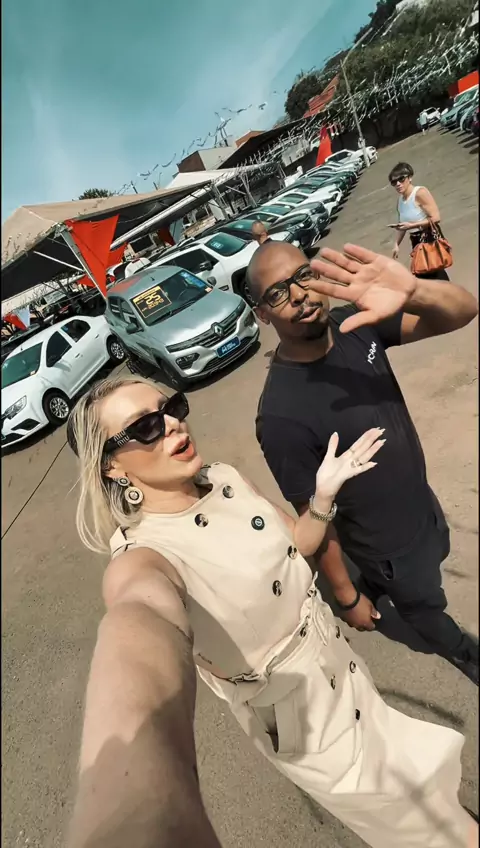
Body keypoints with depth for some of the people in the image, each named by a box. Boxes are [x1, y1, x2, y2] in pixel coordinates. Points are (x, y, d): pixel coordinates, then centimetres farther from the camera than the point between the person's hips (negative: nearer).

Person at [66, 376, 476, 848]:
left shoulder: (225, 479, -11)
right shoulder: (141, 560, -31)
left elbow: (300, 543, -1)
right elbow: (140, 628, -54)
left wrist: (324, 495, -18)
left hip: (336, 658, 6)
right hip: (300, 714, -5)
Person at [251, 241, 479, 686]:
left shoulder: (356, 326, -16)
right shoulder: (281, 414, -35)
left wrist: (414, 293, -39)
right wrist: (345, 597, -9)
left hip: (422, 503, 6)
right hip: (388, 545, -5)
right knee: (425, 606, 26)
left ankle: (373, 587, 66)